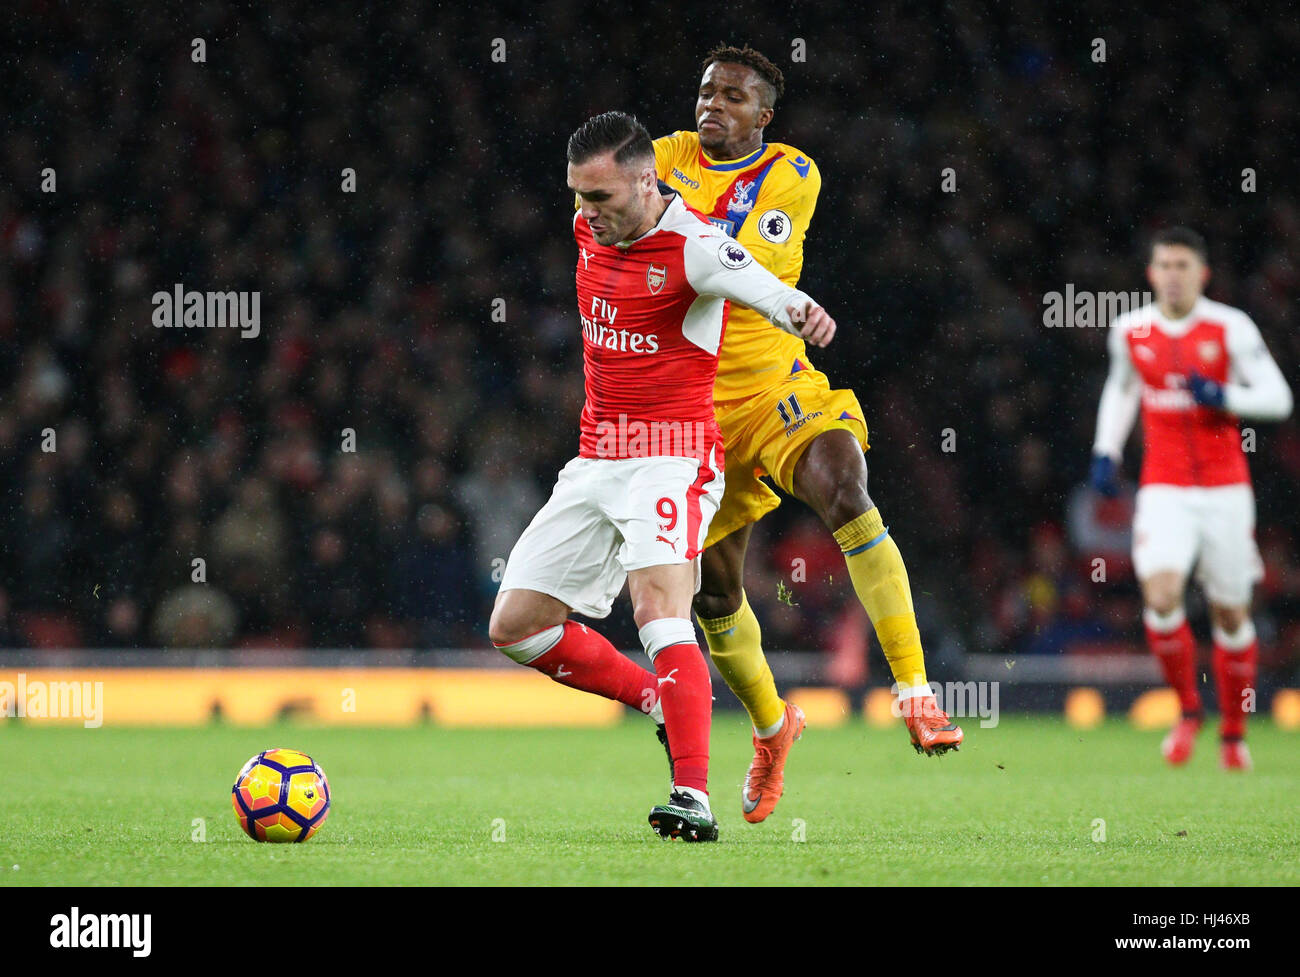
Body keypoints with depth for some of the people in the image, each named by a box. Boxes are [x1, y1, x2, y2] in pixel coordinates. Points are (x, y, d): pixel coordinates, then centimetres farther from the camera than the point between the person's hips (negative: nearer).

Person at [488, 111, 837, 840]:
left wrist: (800, 311, -61)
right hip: (594, 463, 8)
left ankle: (694, 798, -36)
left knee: (659, 604, -29)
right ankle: (669, 701, 23)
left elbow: (756, 283, -40)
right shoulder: (591, 230, 4)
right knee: (515, 627, 7)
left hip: (672, 458, -8)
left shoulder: (692, 246, -19)